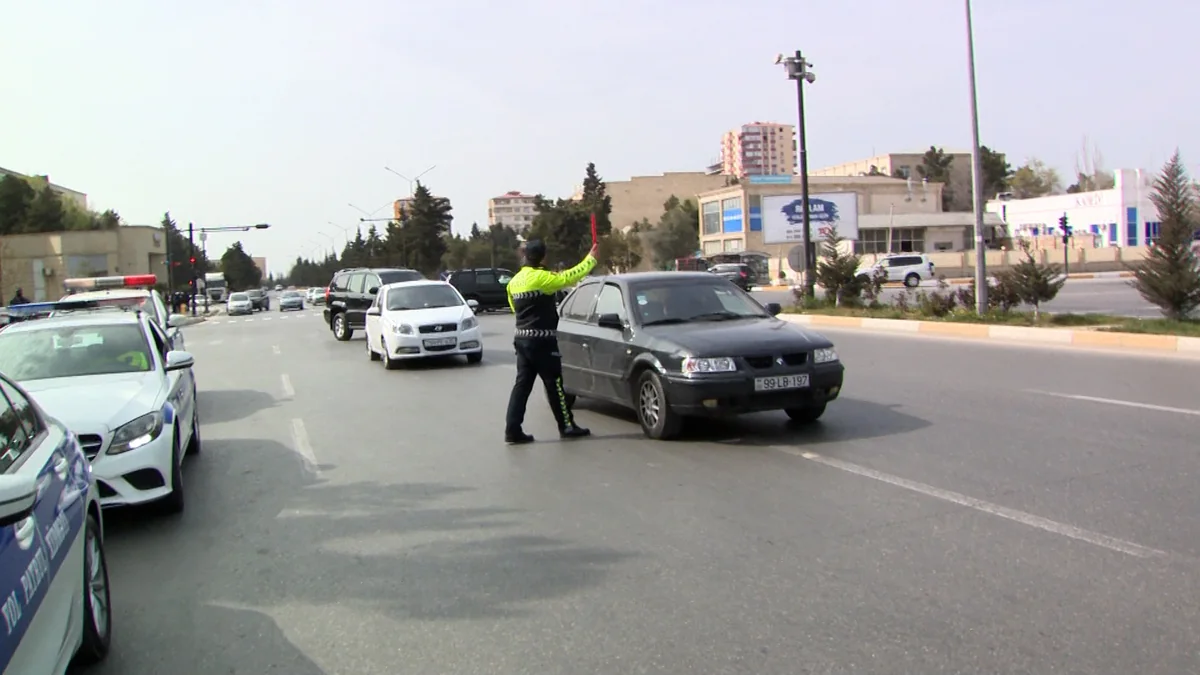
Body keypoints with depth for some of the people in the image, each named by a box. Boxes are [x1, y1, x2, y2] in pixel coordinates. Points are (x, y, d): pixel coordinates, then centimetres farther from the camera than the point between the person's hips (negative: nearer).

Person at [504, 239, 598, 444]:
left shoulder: (515, 281, 10)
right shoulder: (542, 278, -15)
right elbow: (568, 277, -14)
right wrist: (591, 258, -2)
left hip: (522, 338, 8)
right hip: (541, 340, -7)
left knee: (522, 384, 6)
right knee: (554, 383, 3)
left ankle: (513, 431, 3)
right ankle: (567, 426, 13)